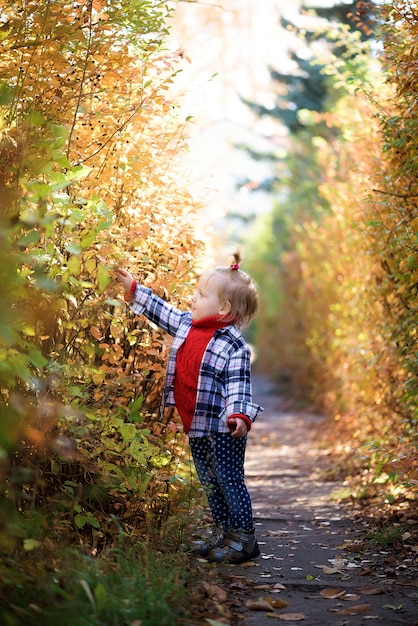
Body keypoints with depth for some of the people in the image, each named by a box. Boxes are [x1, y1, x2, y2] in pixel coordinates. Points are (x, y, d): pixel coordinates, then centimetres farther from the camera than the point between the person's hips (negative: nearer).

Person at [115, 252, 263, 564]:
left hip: (223, 429, -8)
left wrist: (240, 414, -34)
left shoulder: (234, 345, -16)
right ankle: (222, 532, 30)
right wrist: (134, 289, 21)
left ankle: (244, 538, 9)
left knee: (230, 481, -2)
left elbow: (239, 384, -20)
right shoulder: (187, 325, 6)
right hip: (196, 427, 8)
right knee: (210, 483, 17)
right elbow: (161, 310, 20)